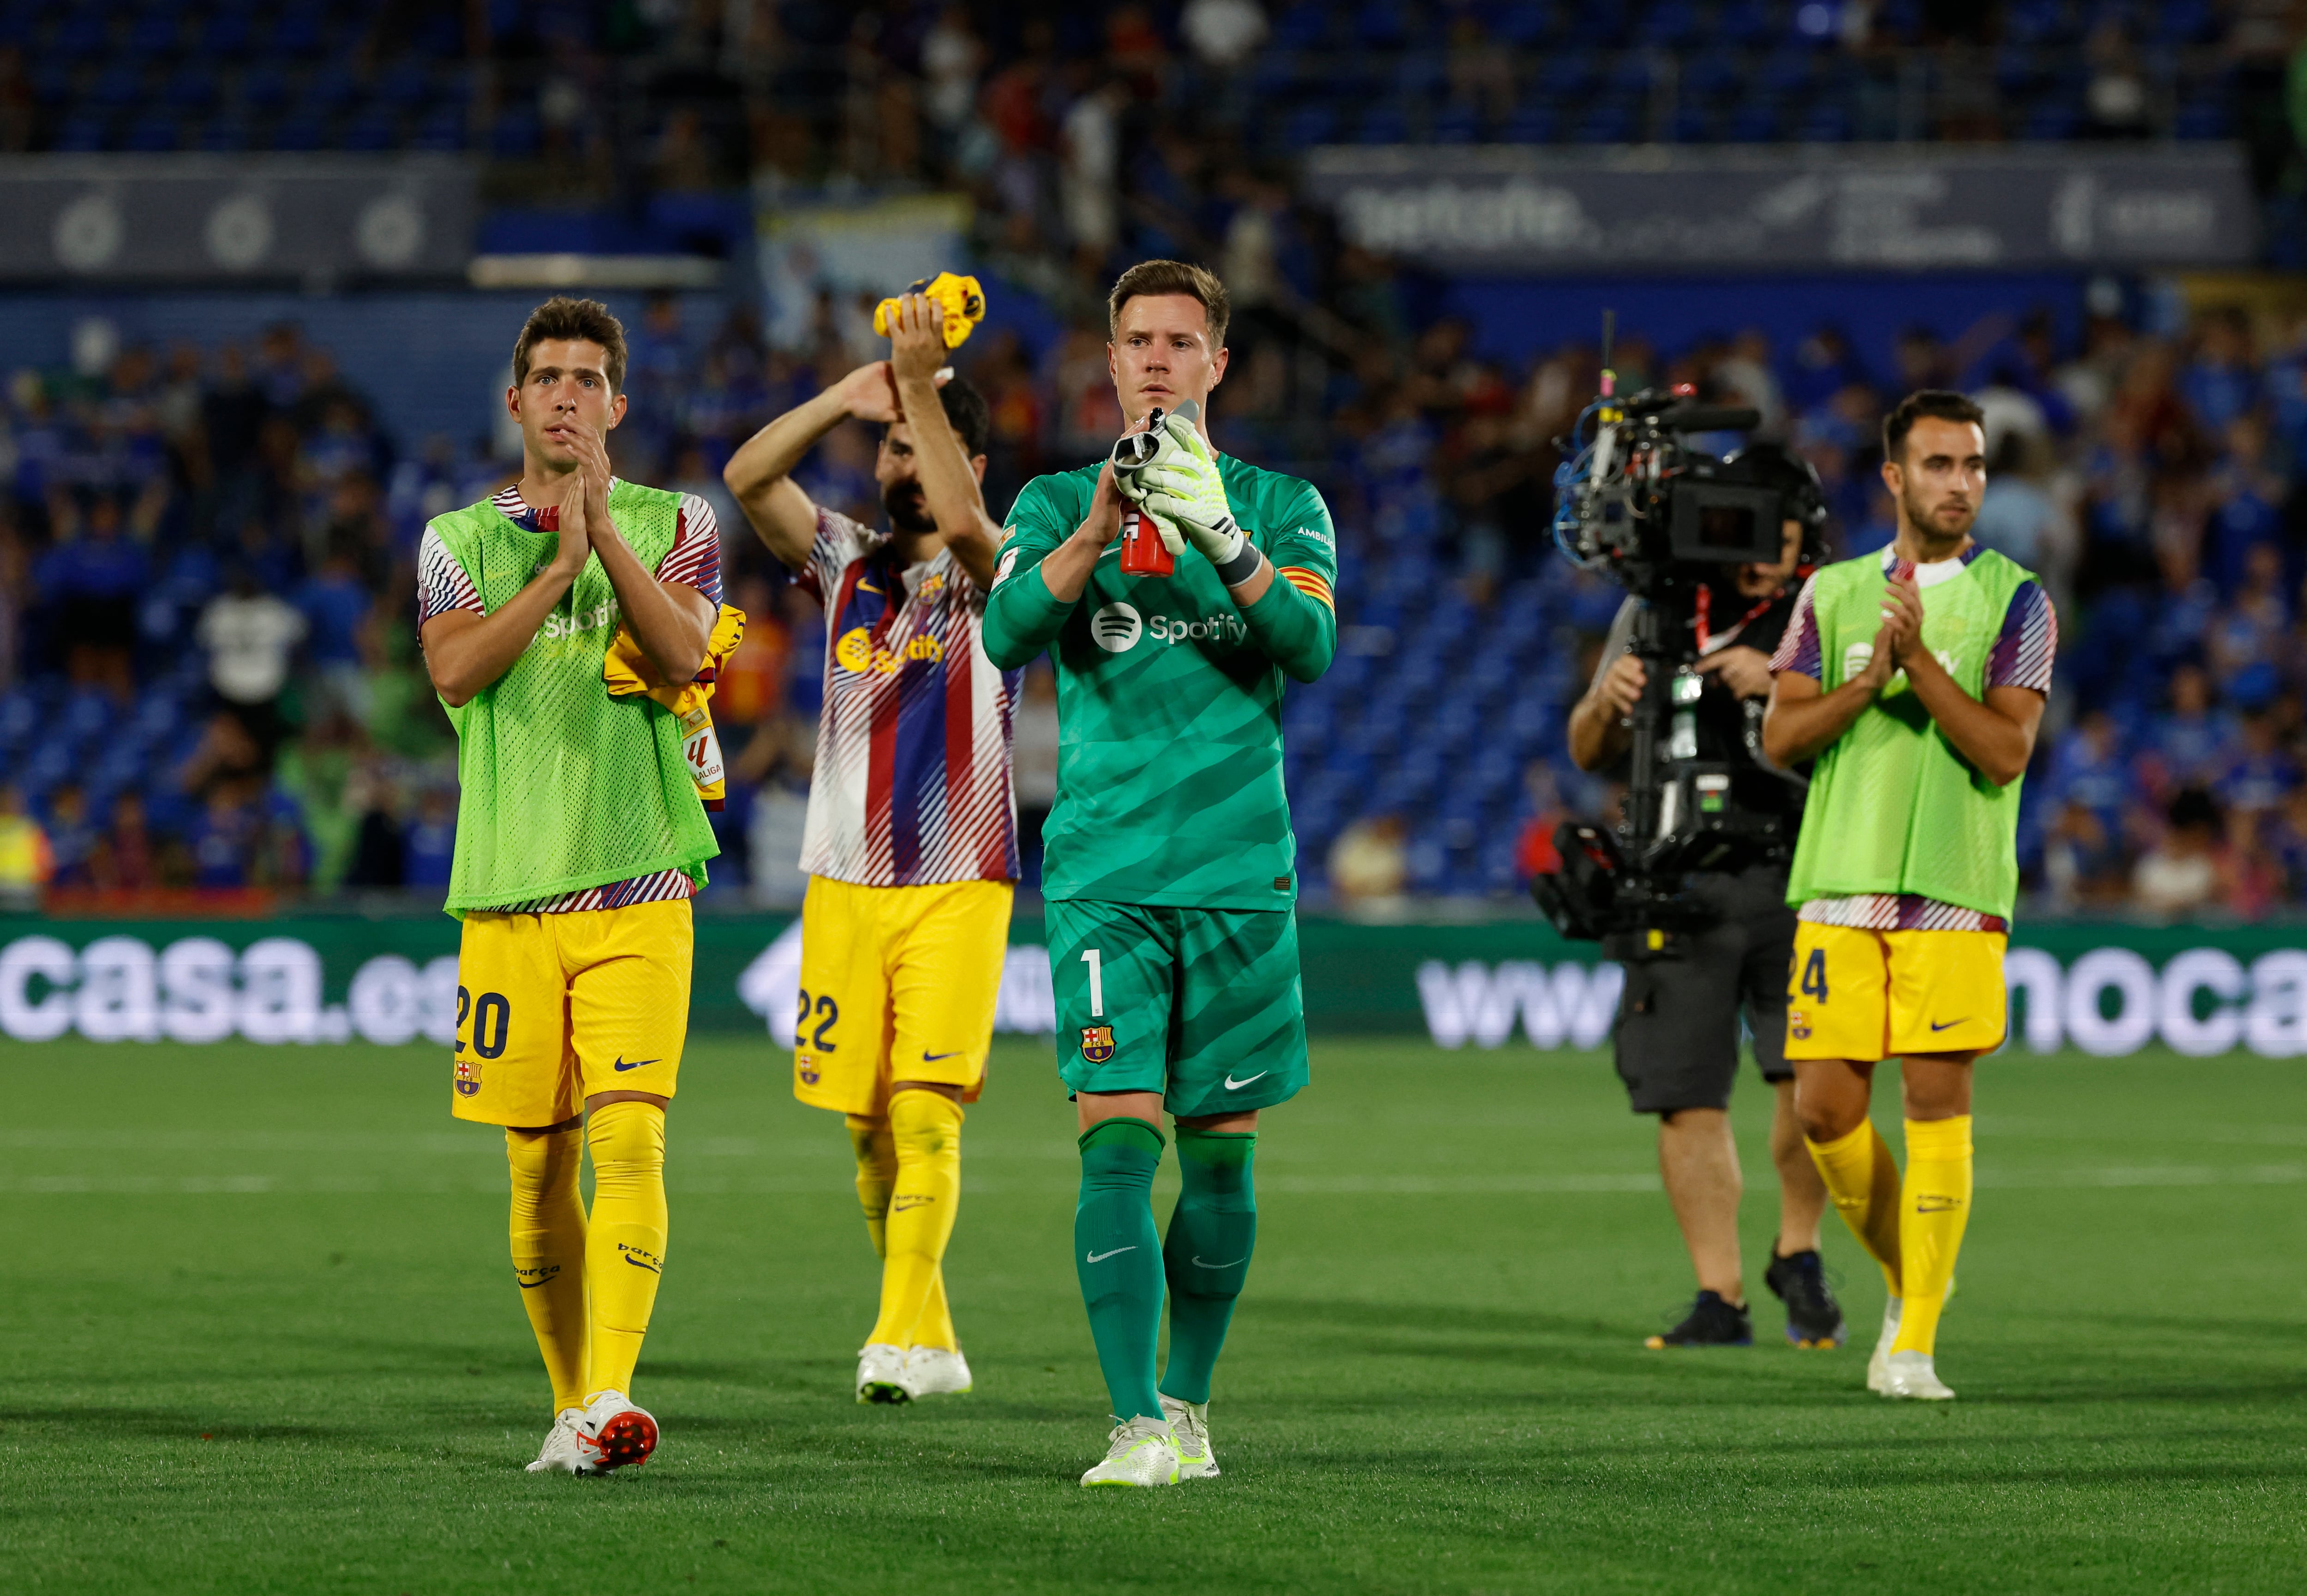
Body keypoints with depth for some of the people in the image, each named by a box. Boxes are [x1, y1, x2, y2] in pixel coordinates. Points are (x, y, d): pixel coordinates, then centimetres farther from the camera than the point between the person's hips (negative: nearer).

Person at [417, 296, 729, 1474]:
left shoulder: (673, 525, 9)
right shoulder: (460, 539, 12)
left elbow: (683, 653, -9)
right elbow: (455, 671, -6)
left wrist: (605, 530, -17)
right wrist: (560, 563, -13)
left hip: (635, 888, -2)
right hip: (508, 890, 2)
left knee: (628, 1137, -16)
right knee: (536, 1165, 5)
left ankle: (613, 1397, -25)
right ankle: (572, 1399, 16)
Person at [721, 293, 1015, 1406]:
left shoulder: (991, 575, 0)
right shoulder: (849, 564, 11)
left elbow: (962, 518, -24)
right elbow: (748, 479, -2)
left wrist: (922, 387, -25)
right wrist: (847, 397, -13)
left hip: (958, 884, -4)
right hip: (845, 882, 4)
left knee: (925, 1109, -15)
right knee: (867, 1125, 4)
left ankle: (899, 1338, -20)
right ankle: (934, 1341, 16)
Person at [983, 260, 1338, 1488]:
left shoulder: (1281, 505, 8)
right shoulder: (1057, 501, 9)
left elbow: (1312, 647, -9)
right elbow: (1007, 632, -9)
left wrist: (1221, 536, -25)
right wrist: (1095, 533, -26)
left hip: (1239, 871, 1)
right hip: (1105, 870, -1)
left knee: (1219, 1153, 5)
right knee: (1117, 1141, -12)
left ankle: (1189, 1401, 21)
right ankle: (1137, 1429, -14)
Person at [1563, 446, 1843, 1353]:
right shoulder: (1655, 613, 12)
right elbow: (1590, 756, 15)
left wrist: (1782, 688, -19)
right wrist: (1607, 701, -6)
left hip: (1793, 877, -2)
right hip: (1679, 886, 2)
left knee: (1812, 1072, -18)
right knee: (1688, 1100, -1)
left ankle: (1798, 1255, 3)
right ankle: (1720, 1301, 5)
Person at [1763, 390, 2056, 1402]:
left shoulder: (2015, 603, 3)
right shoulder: (1833, 595, 12)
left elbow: (2006, 751, -7)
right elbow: (1780, 735, 4)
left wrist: (1920, 659, -16)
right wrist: (1870, 679, -11)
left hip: (1954, 890, -3)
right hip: (1840, 887, 3)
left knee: (1937, 1101, -8)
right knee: (1825, 1107, -3)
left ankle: (1915, 1343, -4)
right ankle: (1907, 1276, 21)